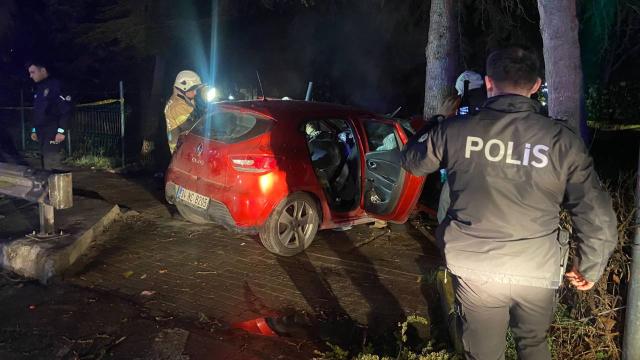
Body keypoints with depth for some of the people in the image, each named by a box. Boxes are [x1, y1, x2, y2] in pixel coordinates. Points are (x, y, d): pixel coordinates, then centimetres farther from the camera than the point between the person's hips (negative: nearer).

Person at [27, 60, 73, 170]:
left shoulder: (55, 85, -8)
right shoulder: (39, 89, 19)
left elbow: (67, 109, -16)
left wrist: (61, 130, -21)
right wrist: (34, 130, 20)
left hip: (53, 132, -9)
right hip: (42, 132, 9)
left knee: (52, 164, -13)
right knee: (45, 163, 8)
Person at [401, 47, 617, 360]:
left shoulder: (457, 130, -8)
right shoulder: (561, 139, -8)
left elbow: (412, 161, 11)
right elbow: (597, 214, -8)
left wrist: (427, 130, 31)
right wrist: (589, 267, 8)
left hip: (474, 268, 0)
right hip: (538, 272, 1)